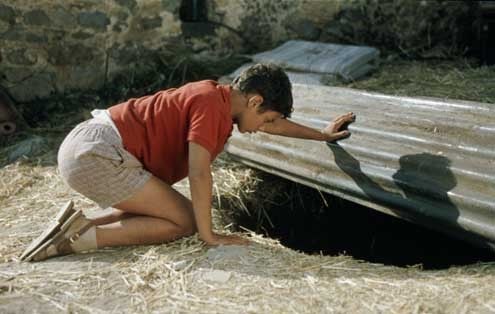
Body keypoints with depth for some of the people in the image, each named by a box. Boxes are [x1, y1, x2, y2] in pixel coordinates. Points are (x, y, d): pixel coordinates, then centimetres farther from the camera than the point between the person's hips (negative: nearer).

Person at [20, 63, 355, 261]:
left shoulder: (219, 96, 17)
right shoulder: (212, 104, -14)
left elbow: (275, 123, 31)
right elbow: (199, 172, -19)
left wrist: (322, 134, 39)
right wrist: (209, 236, -11)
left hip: (85, 144, 10)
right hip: (95, 152, -10)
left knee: (164, 210, 19)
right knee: (183, 221, -6)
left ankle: (78, 225, 7)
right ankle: (80, 236, -13)